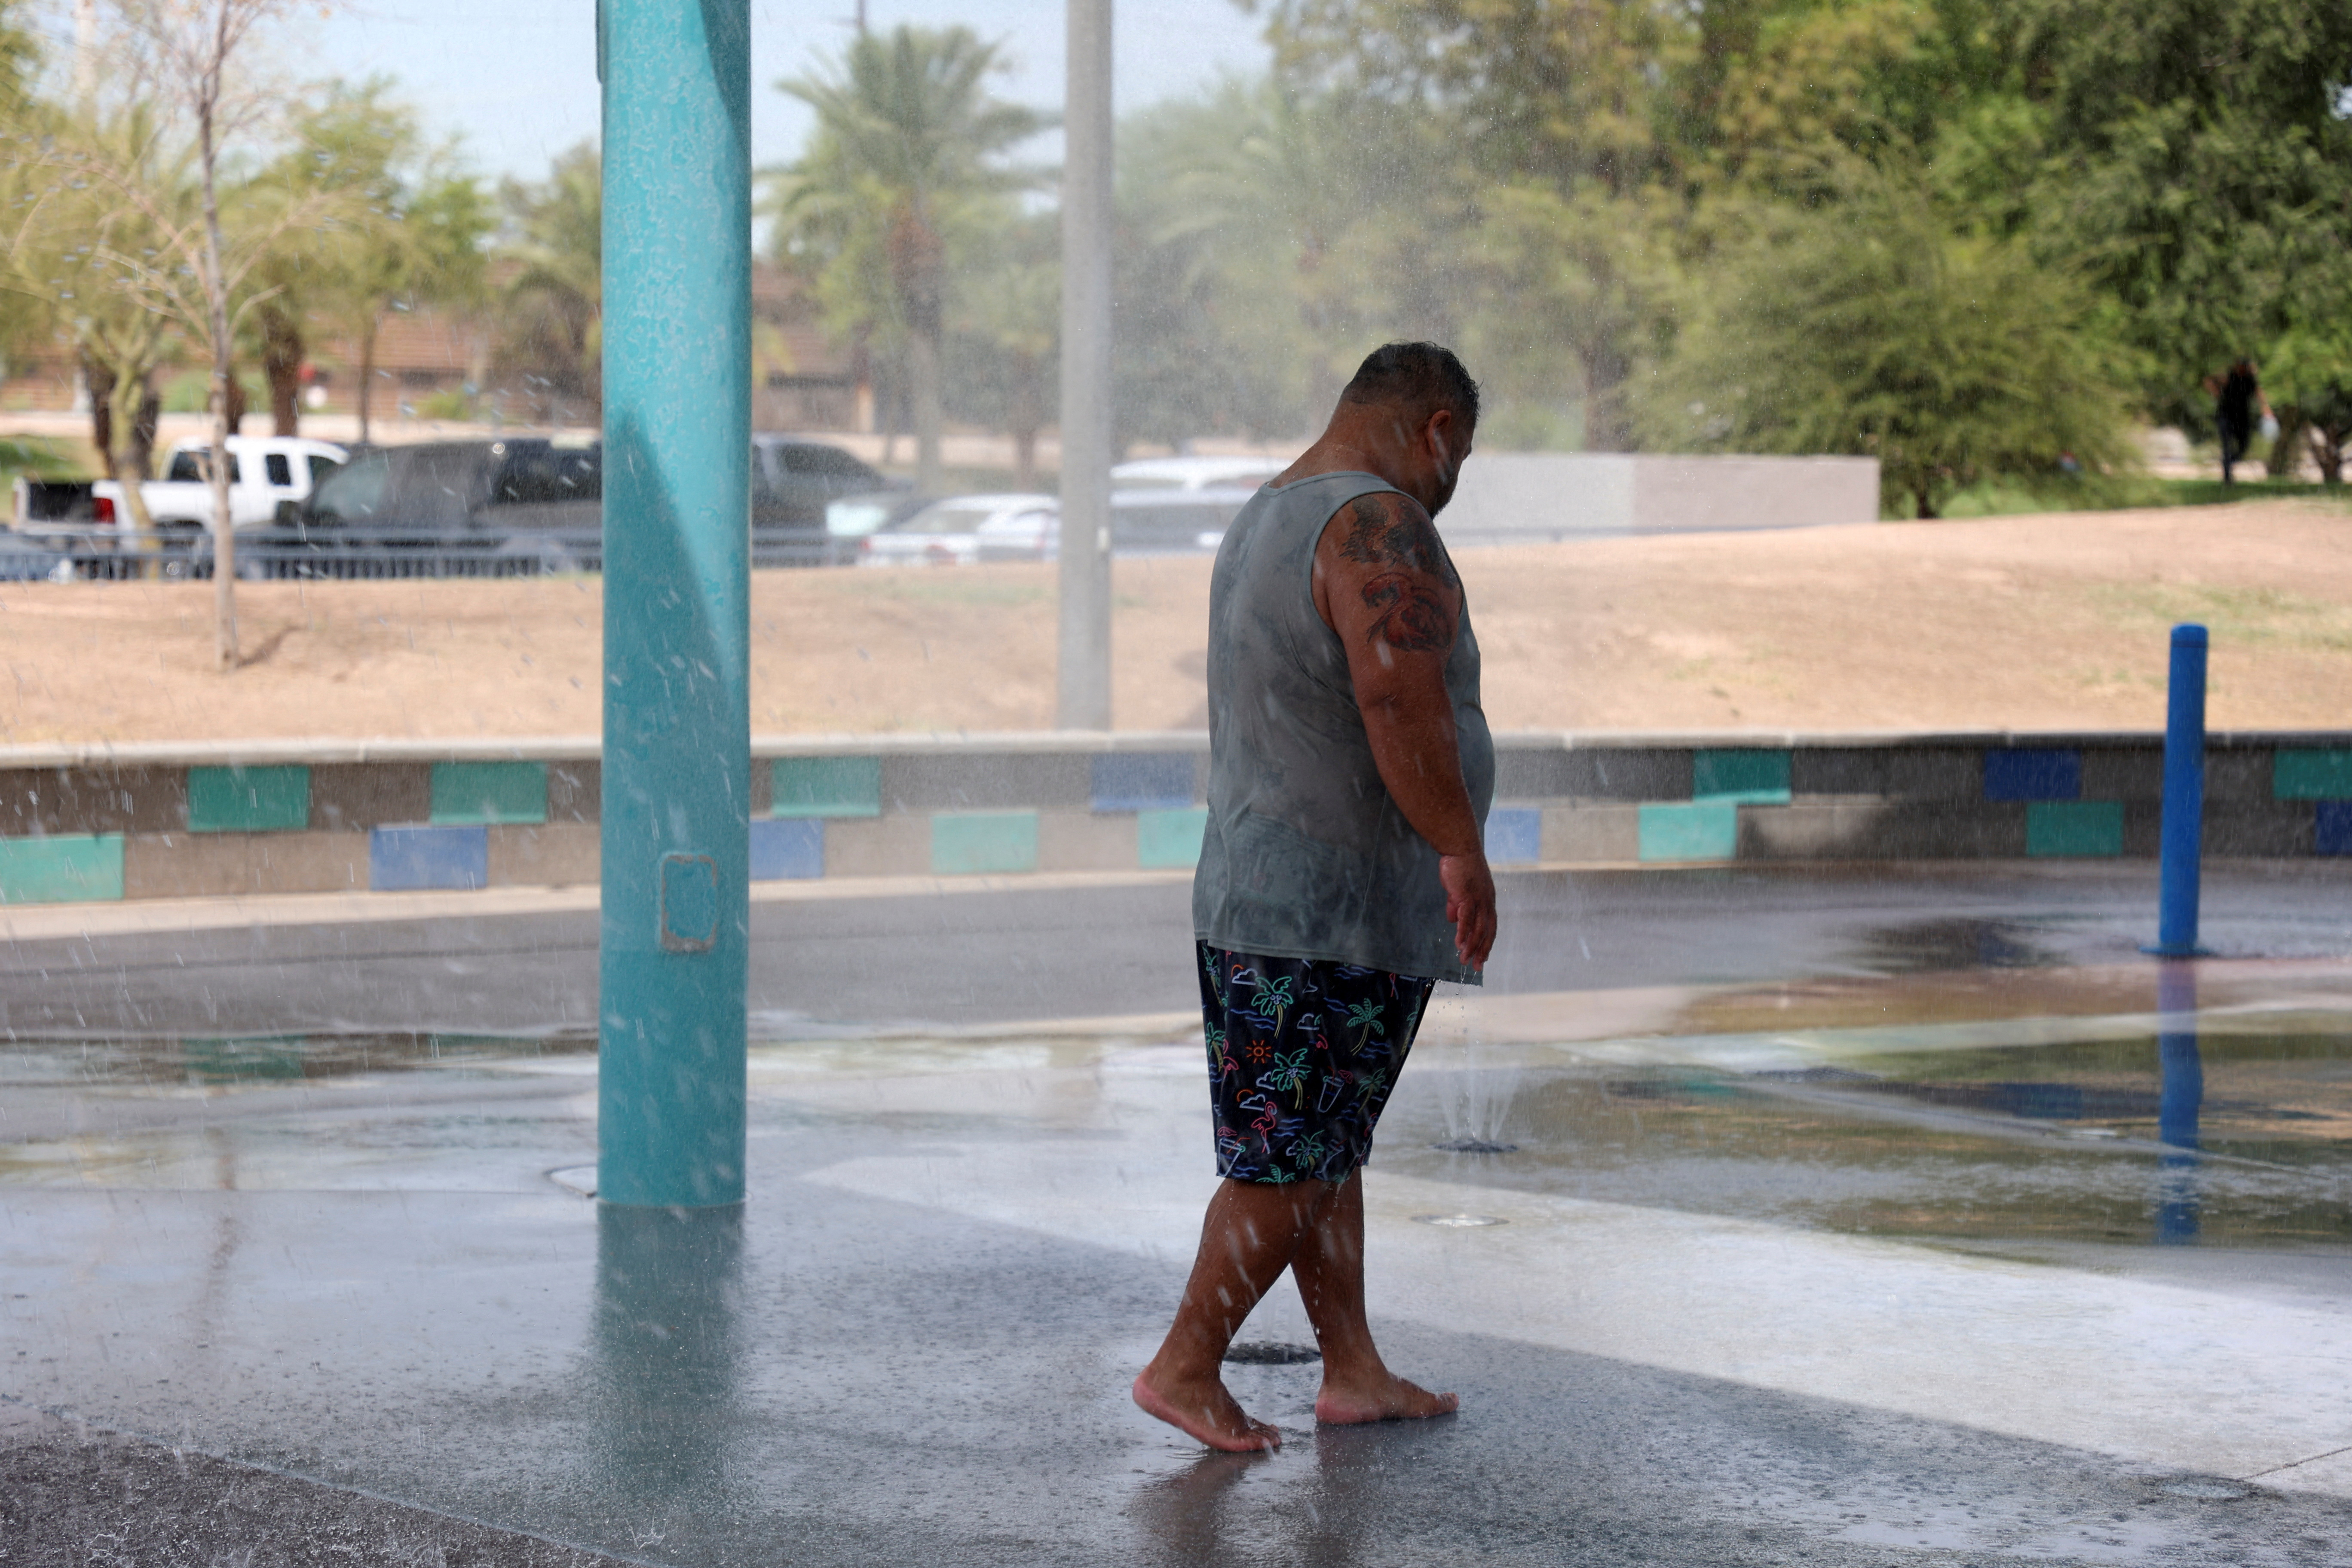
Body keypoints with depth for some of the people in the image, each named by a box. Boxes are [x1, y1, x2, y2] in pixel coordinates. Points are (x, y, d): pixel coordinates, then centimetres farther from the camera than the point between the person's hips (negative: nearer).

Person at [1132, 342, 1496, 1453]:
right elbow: (1402, 708, -27)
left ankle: (1353, 1371, 21)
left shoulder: (1264, 521, 16)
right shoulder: (1379, 527, -17)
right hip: (1340, 911, -10)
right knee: (1292, 1163, -2)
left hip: (1255, 892, 10)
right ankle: (1185, 1367, 3)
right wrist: (1464, 853, -20)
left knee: (1328, 1150, 15)